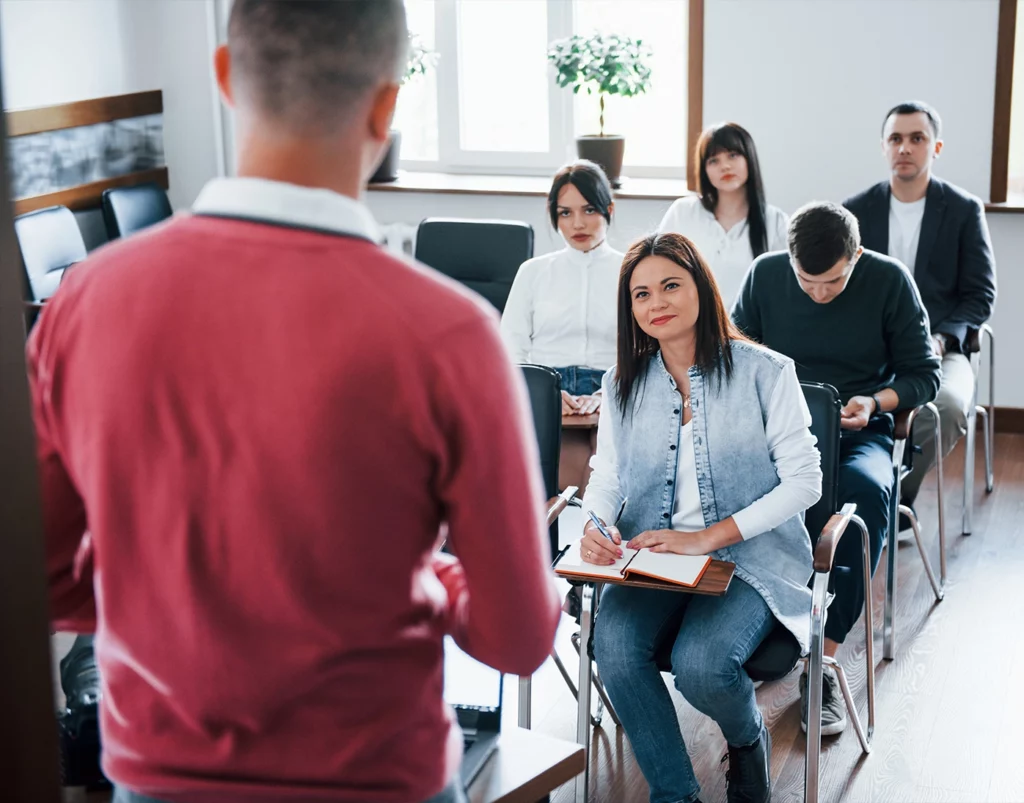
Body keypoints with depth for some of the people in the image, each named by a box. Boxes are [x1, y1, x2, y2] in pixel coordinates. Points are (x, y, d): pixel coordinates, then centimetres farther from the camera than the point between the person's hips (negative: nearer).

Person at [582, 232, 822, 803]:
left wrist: (708, 537, -15)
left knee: (700, 662, -29)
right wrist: (596, 527, -15)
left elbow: (804, 481, -7)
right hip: (651, 557, 4)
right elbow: (607, 475, 10)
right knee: (614, 645, -27)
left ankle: (748, 740, 10)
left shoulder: (764, 371, -3)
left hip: (750, 558, -3)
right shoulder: (624, 383, 11)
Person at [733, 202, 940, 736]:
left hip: (858, 431, -1)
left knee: (867, 491, -38)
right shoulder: (765, 275, 2)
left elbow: (924, 373, 4)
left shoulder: (889, 281, -2)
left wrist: (875, 402, -15)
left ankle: (823, 656, -32)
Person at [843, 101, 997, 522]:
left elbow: (980, 294, 4)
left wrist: (942, 338, -14)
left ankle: (897, 499, -10)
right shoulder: (856, 211, 10)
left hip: (938, 349, -1)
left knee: (950, 407, -35)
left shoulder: (965, 210, 5)